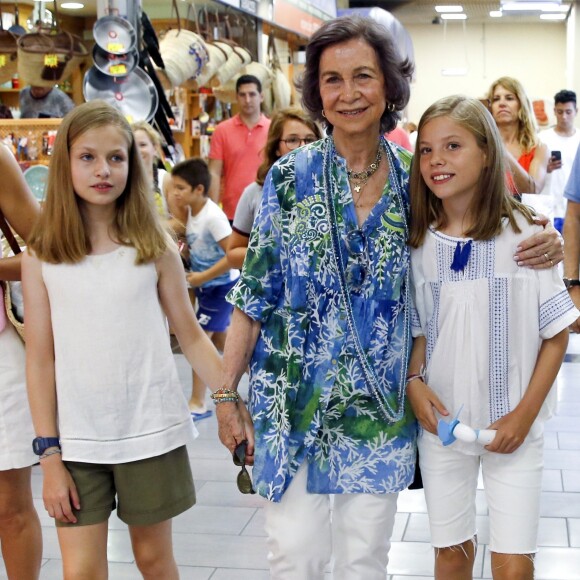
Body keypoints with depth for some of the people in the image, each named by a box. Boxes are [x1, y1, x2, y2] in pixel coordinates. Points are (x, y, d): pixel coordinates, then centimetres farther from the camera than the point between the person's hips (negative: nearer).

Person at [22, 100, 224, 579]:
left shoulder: (154, 247, -2)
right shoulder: (43, 256, -3)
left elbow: (191, 337, 3)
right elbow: (40, 360, -1)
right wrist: (49, 453, -3)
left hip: (151, 431, 0)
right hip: (77, 439, 0)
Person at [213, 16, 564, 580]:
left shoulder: (411, 175, 0)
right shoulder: (290, 177, -6)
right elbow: (253, 296, -3)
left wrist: (540, 232, -8)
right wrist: (226, 393, -4)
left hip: (379, 406, 2)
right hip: (292, 402, -2)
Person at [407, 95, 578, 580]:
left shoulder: (524, 233, -9)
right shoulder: (419, 243, -1)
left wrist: (525, 413, -11)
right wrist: (414, 383, -9)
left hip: (512, 426, -2)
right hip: (441, 422, 3)